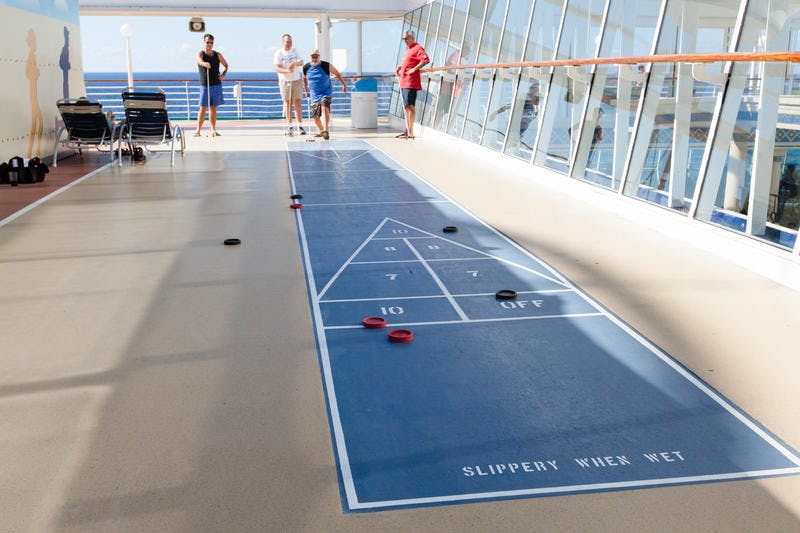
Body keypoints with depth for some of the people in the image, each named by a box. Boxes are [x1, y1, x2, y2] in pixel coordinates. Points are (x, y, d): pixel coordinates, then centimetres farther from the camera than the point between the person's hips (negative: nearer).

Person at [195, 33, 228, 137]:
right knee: (203, 108, -5)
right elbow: (200, 61, -27)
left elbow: (226, 65, 22)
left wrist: (223, 74, 3)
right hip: (205, 85, -3)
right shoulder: (200, 54, -3)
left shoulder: (217, 55, 7)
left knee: (213, 108, 6)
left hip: (216, 85, 3)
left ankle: (213, 130, 9)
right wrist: (205, 64, -50)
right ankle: (198, 130, 0)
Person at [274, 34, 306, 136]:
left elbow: (301, 62, -2)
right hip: (284, 81, -2)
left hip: (296, 80, 2)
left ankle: (300, 126, -1)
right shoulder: (278, 53, -4)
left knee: (297, 103, -3)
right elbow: (277, 68, -13)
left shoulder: (295, 51, 5)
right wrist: (287, 71, -32)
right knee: (287, 103, 2)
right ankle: (290, 126, 6)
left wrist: (294, 63, -24)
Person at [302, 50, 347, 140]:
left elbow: (337, 74, 5)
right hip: (314, 95, 4)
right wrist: (306, 91, 26)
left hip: (326, 93, -4)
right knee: (316, 116, 5)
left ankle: (326, 131, -41)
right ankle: (321, 131, 32)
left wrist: (344, 84, 11)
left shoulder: (326, 65, -9)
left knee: (324, 108, -29)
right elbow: (304, 79, 19)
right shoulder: (306, 67, -1)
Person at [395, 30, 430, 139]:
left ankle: (411, 133, -11)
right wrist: (400, 68, 16)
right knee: (406, 107, 13)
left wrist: (414, 69, -25)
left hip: (411, 83, -10)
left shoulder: (418, 48, -9)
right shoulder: (408, 49, 20)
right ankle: (407, 130, 20)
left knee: (410, 106, -11)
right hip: (404, 82, 10)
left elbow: (426, 60, -23)